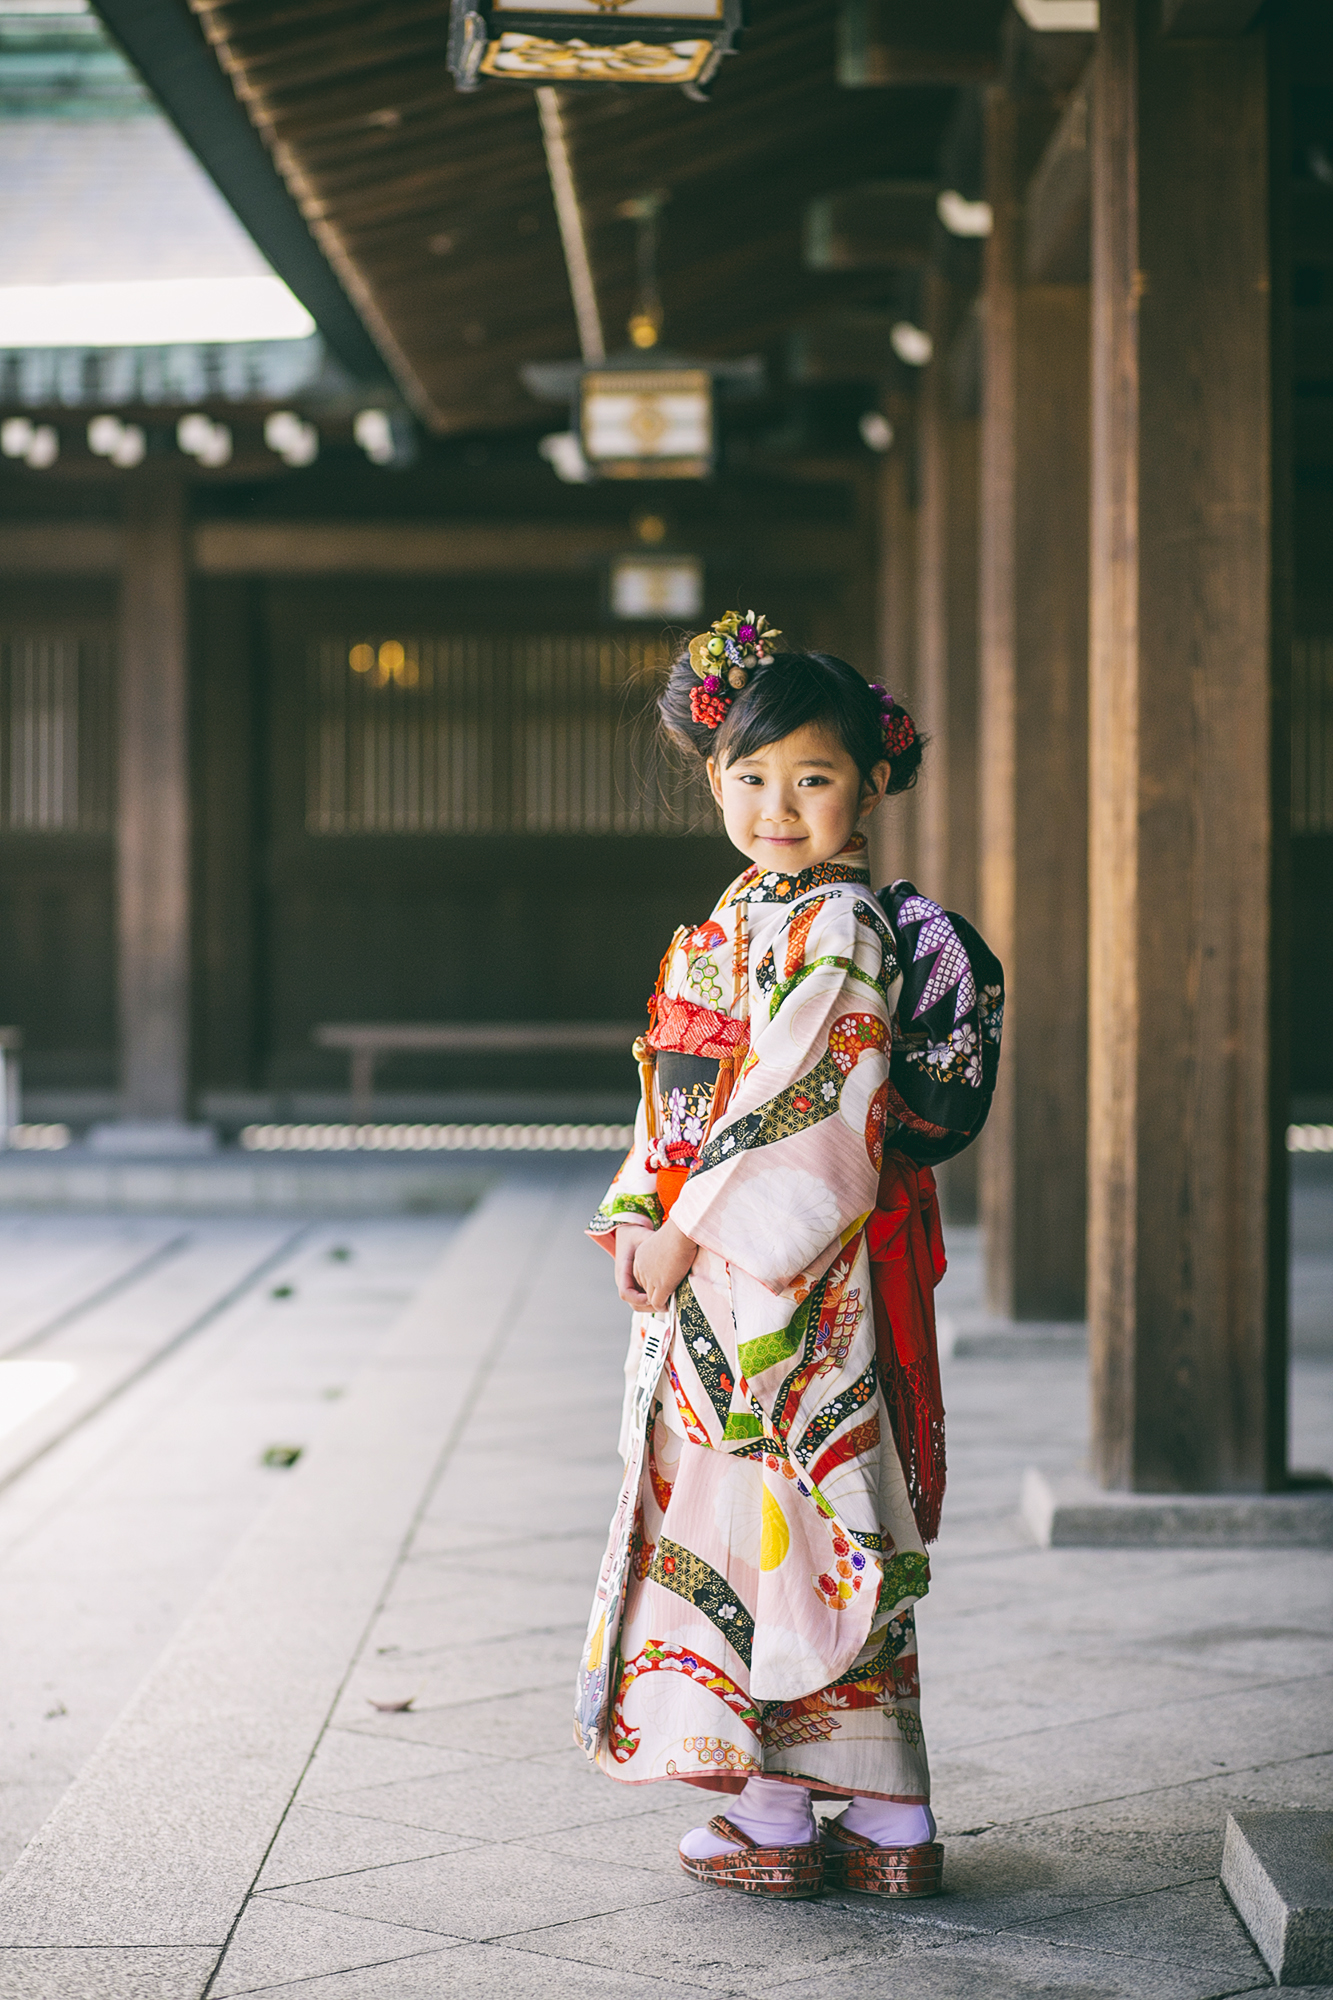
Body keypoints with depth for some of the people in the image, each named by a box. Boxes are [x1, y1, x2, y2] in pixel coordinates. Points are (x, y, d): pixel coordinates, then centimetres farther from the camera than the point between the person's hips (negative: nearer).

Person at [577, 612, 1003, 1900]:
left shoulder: (836, 923, -13)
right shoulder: (746, 919, 16)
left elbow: (806, 1105, -19)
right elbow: (684, 1091, 17)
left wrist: (690, 1232, -18)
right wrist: (639, 1215, 5)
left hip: (801, 1278, -9)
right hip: (711, 1265, 9)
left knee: (768, 1518, -3)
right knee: (828, 1525, 11)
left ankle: (779, 1818, 6)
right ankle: (889, 1821, 17)